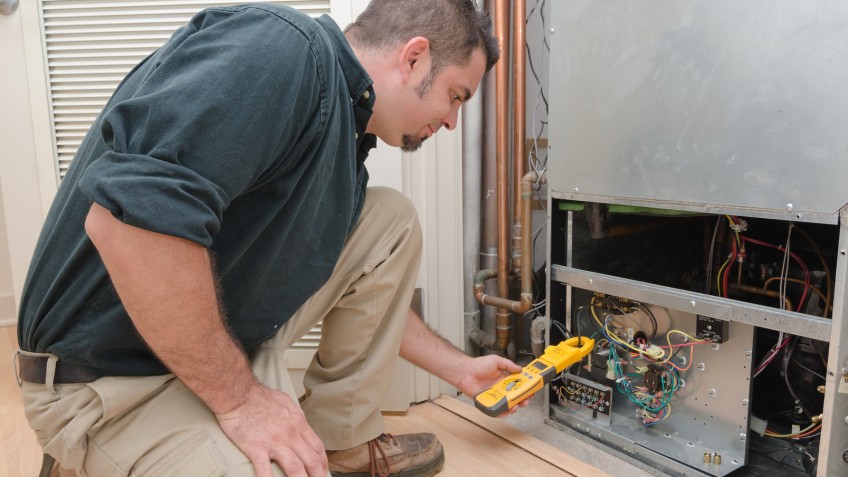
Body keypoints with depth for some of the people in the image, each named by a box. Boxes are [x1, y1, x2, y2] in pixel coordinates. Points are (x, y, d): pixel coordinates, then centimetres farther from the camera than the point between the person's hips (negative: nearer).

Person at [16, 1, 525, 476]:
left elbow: (371, 295, 20)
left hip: (232, 335, 9)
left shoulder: (343, 140, 8)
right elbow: (126, 214, -33)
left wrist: (461, 369, 26)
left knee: (391, 220, 3)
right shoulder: (281, 47, -21)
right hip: (114, 379, -8)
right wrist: (237, 396, -22)